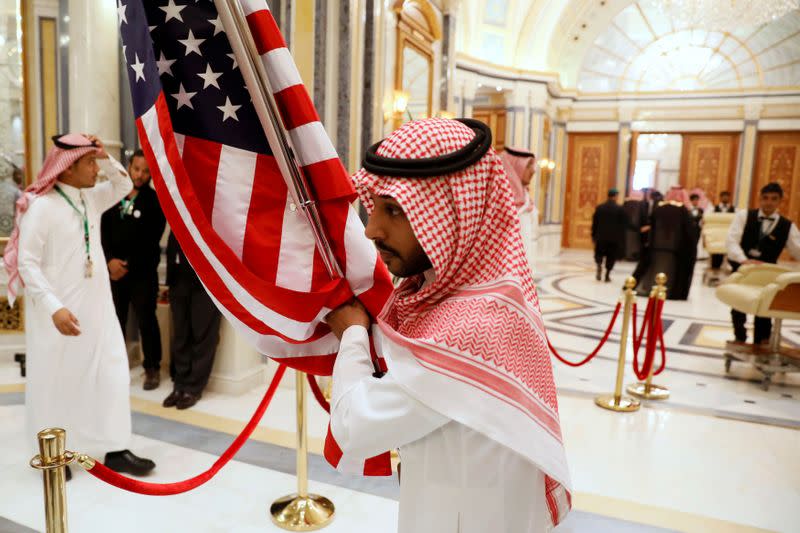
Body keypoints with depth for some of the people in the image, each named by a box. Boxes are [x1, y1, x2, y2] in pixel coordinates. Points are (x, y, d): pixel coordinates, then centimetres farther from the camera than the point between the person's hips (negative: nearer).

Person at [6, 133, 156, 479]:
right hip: (60, 312, -6)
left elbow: (124, 185, 19)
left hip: (96, 307, 7)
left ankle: (115, 450, 16)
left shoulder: (91, 198, 5)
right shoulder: (41, 206, -15)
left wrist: (105, 158, 0)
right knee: (55, 381, 8)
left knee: (112, 374, 6)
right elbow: (27, 262, -17)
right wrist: (54, 307, -24)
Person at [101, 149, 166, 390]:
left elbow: (150, 241, -8)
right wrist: (110, 260, -8)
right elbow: (103, 231, 6)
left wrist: (128, 265, -11)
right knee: (116, 321, 6)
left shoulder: (155, 201, -2)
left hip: (142, 272, -3)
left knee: (146, 320, 0)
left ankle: (152, 368, 12)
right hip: (114, 270, 3)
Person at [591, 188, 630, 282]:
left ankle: (599, 265, -14)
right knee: (611, 256, 9)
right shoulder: (620, 209, -8)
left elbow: (594, 222, 3)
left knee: (599, 254, 15)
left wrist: (593, 235, 10)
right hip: (615, 237, -2)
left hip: (601, 236, 2)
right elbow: (626, 223, -6)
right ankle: (607, 275, 10)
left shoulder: (599, 207, 0)